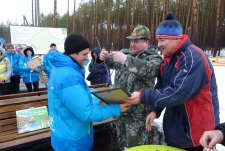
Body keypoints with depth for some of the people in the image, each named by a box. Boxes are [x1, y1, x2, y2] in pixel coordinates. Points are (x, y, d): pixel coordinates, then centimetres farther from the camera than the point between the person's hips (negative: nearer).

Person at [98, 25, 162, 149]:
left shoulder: (154, 58, -9)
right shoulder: (126, 52, 8)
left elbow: (149, 70, -30)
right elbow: (112, 63, 17)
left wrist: (125, 59, -34)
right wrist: (105, 57, -5)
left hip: (136, 112, -5)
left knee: (135, 145, 9)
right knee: (121, 142, 24)